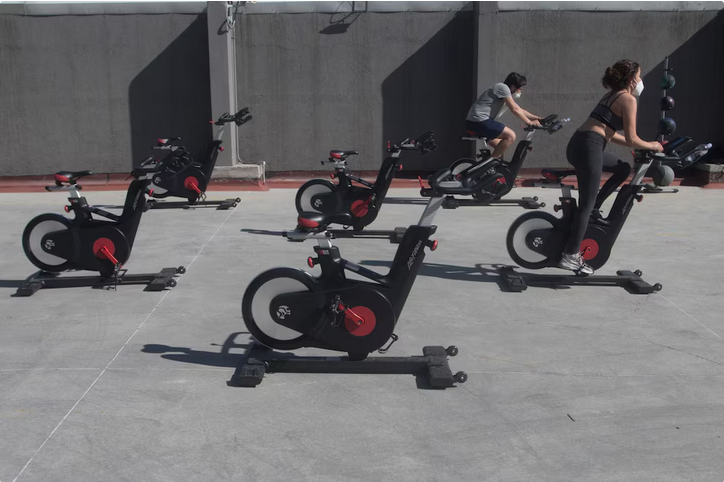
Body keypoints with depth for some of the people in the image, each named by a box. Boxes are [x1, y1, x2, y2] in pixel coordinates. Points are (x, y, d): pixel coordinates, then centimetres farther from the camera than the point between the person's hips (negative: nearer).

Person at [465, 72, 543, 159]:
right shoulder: (503, 87, -9)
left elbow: (520, 110, 26)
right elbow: (514, 110, -14)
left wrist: (537, 118, 18)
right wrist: (529, 122, -9)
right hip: (479, 121, -11)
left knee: (500, 147, 23)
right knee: (511, 135, -15)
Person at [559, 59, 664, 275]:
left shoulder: (611, 96, 26)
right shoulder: (628, 99, 0)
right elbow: (631, 139, -3)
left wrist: (642, 146, 31)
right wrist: (652, 146, 15)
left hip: (576, 144, 9)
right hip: (589, 147, -9)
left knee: (622, 169, 25)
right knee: (587, 204, -6)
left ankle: (594, 208, 18)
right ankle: (570, 256, -8)